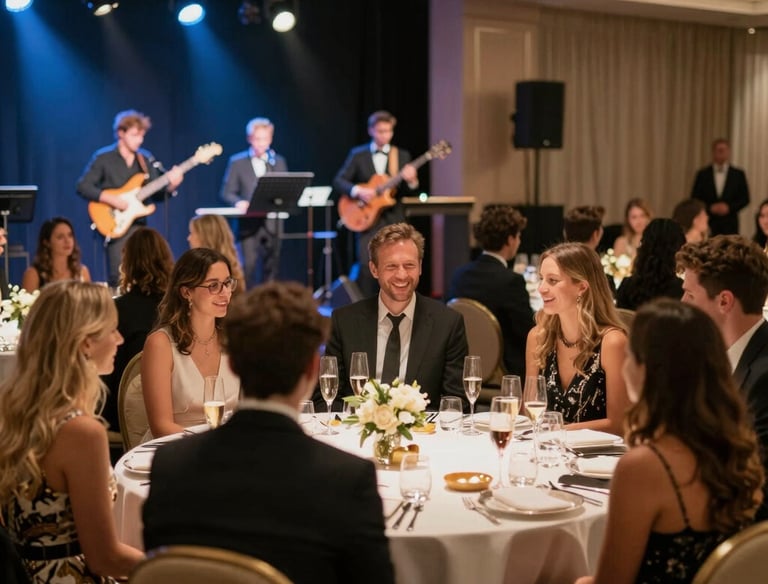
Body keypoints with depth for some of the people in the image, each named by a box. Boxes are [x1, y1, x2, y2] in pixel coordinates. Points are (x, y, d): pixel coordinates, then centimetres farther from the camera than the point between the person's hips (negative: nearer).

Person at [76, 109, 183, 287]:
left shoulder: (146, 159, 10)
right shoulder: (103, 157, -4)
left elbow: (156, 192, 9)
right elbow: (82, 186, -8)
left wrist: (170, 185, -12)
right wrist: (111, 199, -19)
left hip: (138, 224, 5)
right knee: (119, 278, -12)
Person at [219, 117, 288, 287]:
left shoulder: (279, 162, 13)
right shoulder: (237, 162, 5)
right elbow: (226, 192, 2)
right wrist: (239, 202, -18)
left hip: (272, 223, 3)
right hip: (249, 222, -3)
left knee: (272, 266, 4)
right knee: (249, 265, -11)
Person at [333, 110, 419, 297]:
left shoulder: (402, 155, 8)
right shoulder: (357, 154, 5)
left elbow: (408, 190, 4)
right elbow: (339, 181, 1)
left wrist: (411, 180, -19)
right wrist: (357, 191, -16)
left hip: (394, 218, 2)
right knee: (366, 264, -12)